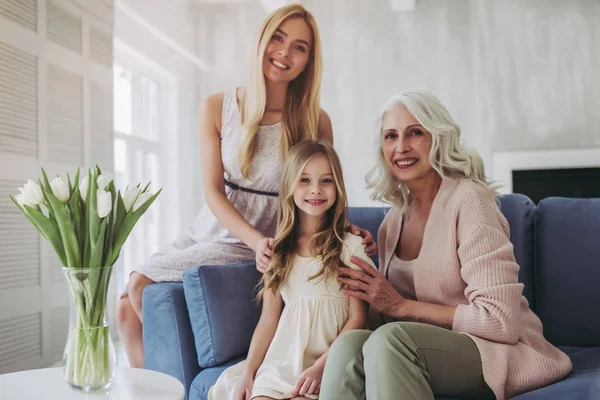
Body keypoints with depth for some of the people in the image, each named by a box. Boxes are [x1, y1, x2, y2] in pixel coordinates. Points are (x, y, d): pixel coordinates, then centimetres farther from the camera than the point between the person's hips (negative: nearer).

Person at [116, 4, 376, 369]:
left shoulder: (316, 122, -7)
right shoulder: (217, 108, -1)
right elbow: (213, 192, -6)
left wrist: (351, 230, -19)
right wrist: (257, 240, -21)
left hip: (256, 246, -4)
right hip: (210, 230, 4)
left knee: (141, 285, -16)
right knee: (127, 304, -6)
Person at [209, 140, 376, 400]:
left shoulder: (351, 247, -2)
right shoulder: (278, 251, 9)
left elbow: (358, 318, -5)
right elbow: (268, 320, 7)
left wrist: (321, 367, -14)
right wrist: (248, 373, -2)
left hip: (330, 361, -3)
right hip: (283, 358, 3)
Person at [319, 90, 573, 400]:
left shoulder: (469, 199, -10)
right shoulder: (393, 221, 10)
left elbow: (502, 322, -17)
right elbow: (382, 318, 13)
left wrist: (401, 305, -14)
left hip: (499, 353, -5)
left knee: (389, 338, -33)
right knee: (347, 345, -26)